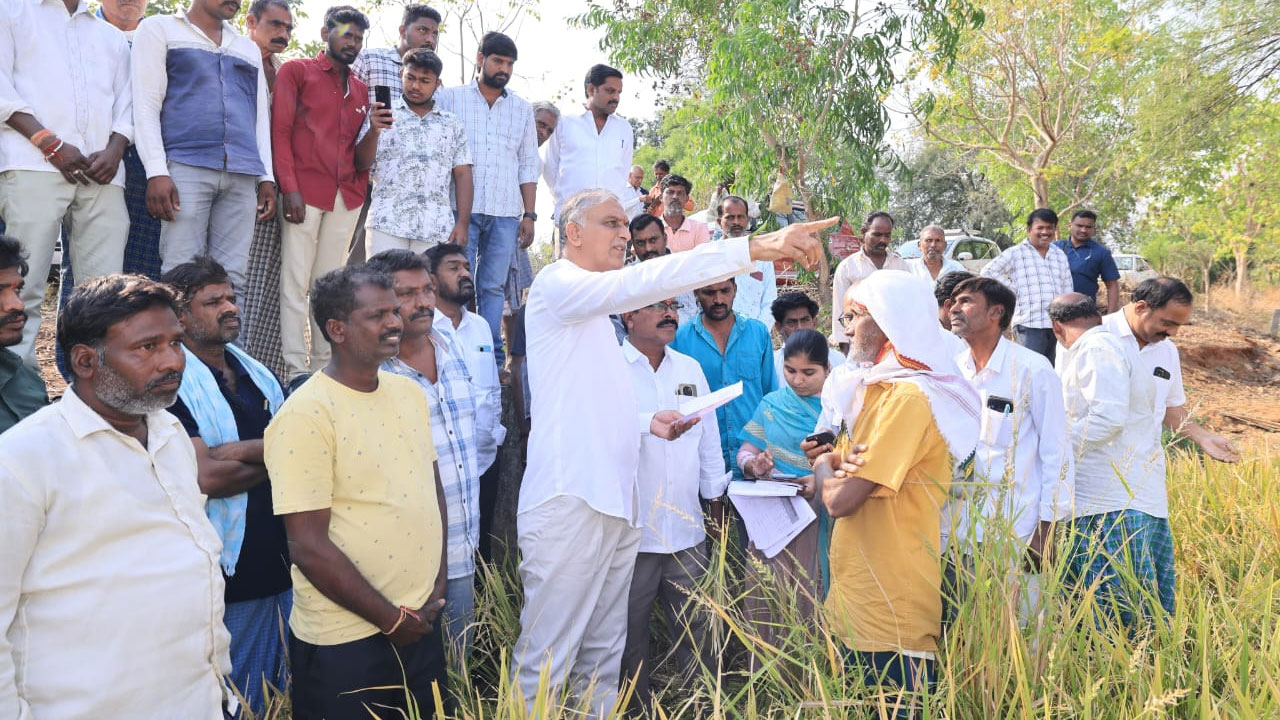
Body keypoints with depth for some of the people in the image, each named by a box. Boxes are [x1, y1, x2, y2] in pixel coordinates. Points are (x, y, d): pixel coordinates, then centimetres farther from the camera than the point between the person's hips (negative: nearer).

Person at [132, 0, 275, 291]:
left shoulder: (250, 48, 27)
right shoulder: (159, 29, 13)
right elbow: (146, 105, 3)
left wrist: (267, 177, 11)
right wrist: (157, 171, -10)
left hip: (243, 177, 4)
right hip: (186, 167, -4)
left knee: (230, 279, -5)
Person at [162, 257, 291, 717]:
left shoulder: (259, 375, 11)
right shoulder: (173, 384, -11)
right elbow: (205, 476, -21)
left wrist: (238, 451, -14)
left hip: (284, 562, 6)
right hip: (231, 574, -6)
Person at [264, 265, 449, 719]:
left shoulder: (410, 392, 5)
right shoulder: (305, 415, -16)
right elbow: (308, 547, -17)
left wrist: (438, 581, 3)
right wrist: (390, 619, -11)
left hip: (423, 623, 6)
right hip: (345, 642, -6)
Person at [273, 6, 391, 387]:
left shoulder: (360, 89, 19)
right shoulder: (296, 71, 6)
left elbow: (362, 160, 15)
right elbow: (279, 131, -2)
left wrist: (374, 130, -6)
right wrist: (289, 188, -13)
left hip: (347, 197, 4)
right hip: (304, 193, -4)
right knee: (295, 283, -6)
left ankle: (323, 367, 8)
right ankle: (296, 371, -4)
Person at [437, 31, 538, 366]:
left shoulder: (522, 108, 16)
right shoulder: (451, 98, 8)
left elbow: (528, 165, 16)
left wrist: (529, 215, 8)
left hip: (505, 213, 2)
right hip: (460, 209, -2)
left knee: (493, 287, 3)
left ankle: (491, 357, 6)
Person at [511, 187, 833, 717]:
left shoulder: (597, 312, 23)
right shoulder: (556, 285, -6)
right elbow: (645, 281, -23)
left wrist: (648, 423, 9)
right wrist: (753, 248, -28)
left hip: (615, 501, 9)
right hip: (569, 500, -9)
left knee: (604, 656, 12)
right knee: (545, 662, -4)